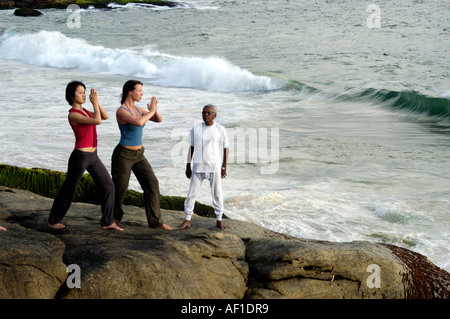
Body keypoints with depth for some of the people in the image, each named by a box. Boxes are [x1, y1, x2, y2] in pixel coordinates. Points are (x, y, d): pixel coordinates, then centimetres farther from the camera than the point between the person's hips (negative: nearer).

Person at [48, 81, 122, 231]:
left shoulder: (84, 111, 10)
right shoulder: (73, 115, -17)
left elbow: (105, 116, 6)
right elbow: (97, 121, -26)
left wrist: (97, 102, -5)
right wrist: (95, 103, -15)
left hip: (92, 156, 8)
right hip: (80, 156, -8)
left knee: (108, 185, 3)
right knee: (68, 189, 6)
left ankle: (107, 222, 9)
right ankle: (53, 220, 24)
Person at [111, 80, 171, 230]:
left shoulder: (137, 109, 7)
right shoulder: (121, 111, -20)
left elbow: (159, 120, 7)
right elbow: (138, 123, -38)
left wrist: (154, 110, -14)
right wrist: (151, 111, -23)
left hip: (138, 155, 7)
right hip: (123, 155, -7)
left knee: (152, 184, -4)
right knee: (120, 189, 5)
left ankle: (155, 221, -1)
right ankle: (112, 218, 29)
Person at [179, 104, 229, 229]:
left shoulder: (220, 130, -2)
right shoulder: (196, 129, 3)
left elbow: (225, 148, 5)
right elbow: (191, 148, 9)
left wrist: (224, 166, 3)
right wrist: (188, 166, 9)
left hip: (214, 166, -1)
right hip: (198, 166, 1)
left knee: (217, 193, 5)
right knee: (192, 193, 2)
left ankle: (219, 220, 16)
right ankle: (187, 219, 11)